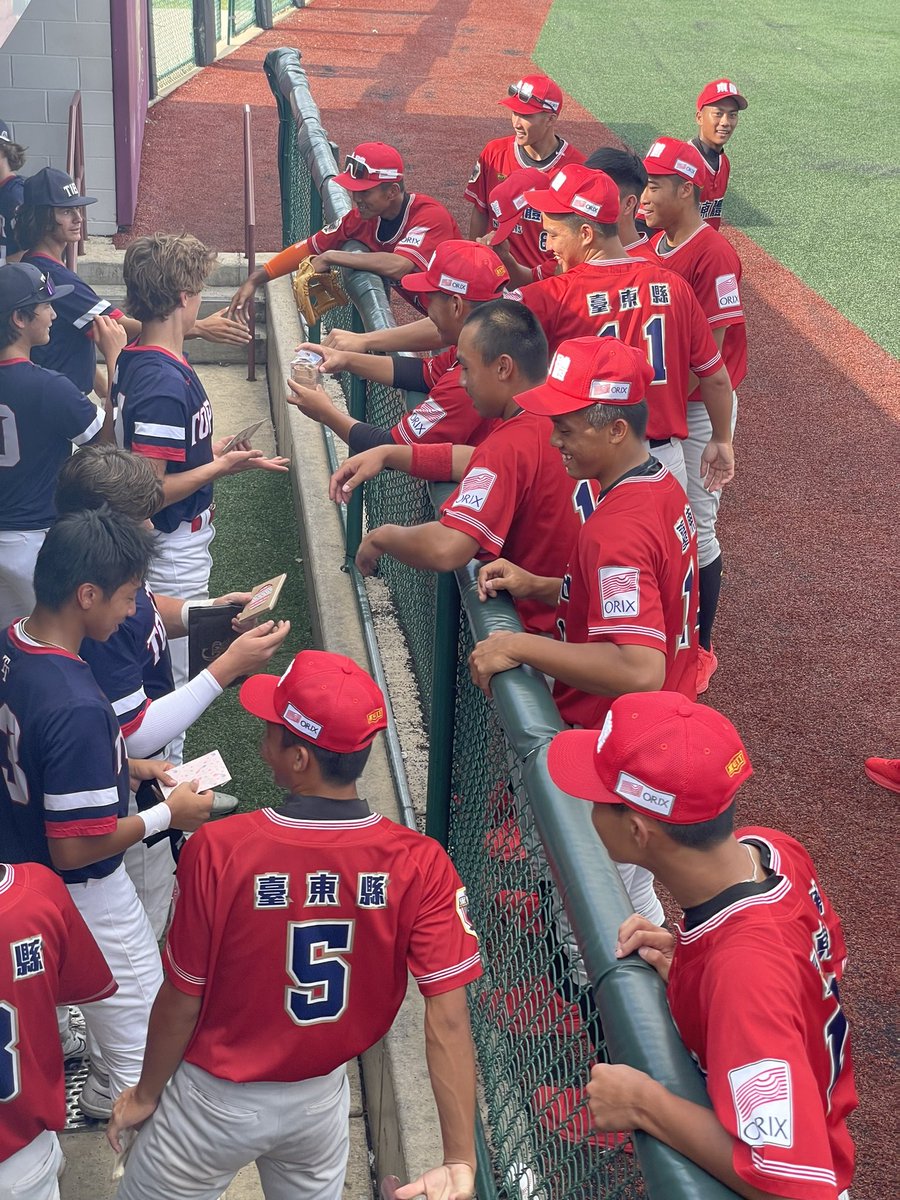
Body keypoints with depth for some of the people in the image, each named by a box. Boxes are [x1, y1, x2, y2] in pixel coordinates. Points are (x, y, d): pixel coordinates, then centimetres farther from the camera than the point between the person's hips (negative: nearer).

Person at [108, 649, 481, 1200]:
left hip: (217, 1102, -3)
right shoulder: (421, 865, -21)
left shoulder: (218, 851, -27)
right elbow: (448, 1020, -23)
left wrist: (146, 1093, 1)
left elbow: (182, 1002, -16)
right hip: (322, 1099, 3)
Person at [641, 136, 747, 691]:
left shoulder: (713, 253, -19)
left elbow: (709, 351, -20)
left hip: (699, 409, -8)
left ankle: (701, 649, 15)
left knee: (696, 528, 0)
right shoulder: (654, 245, 6)